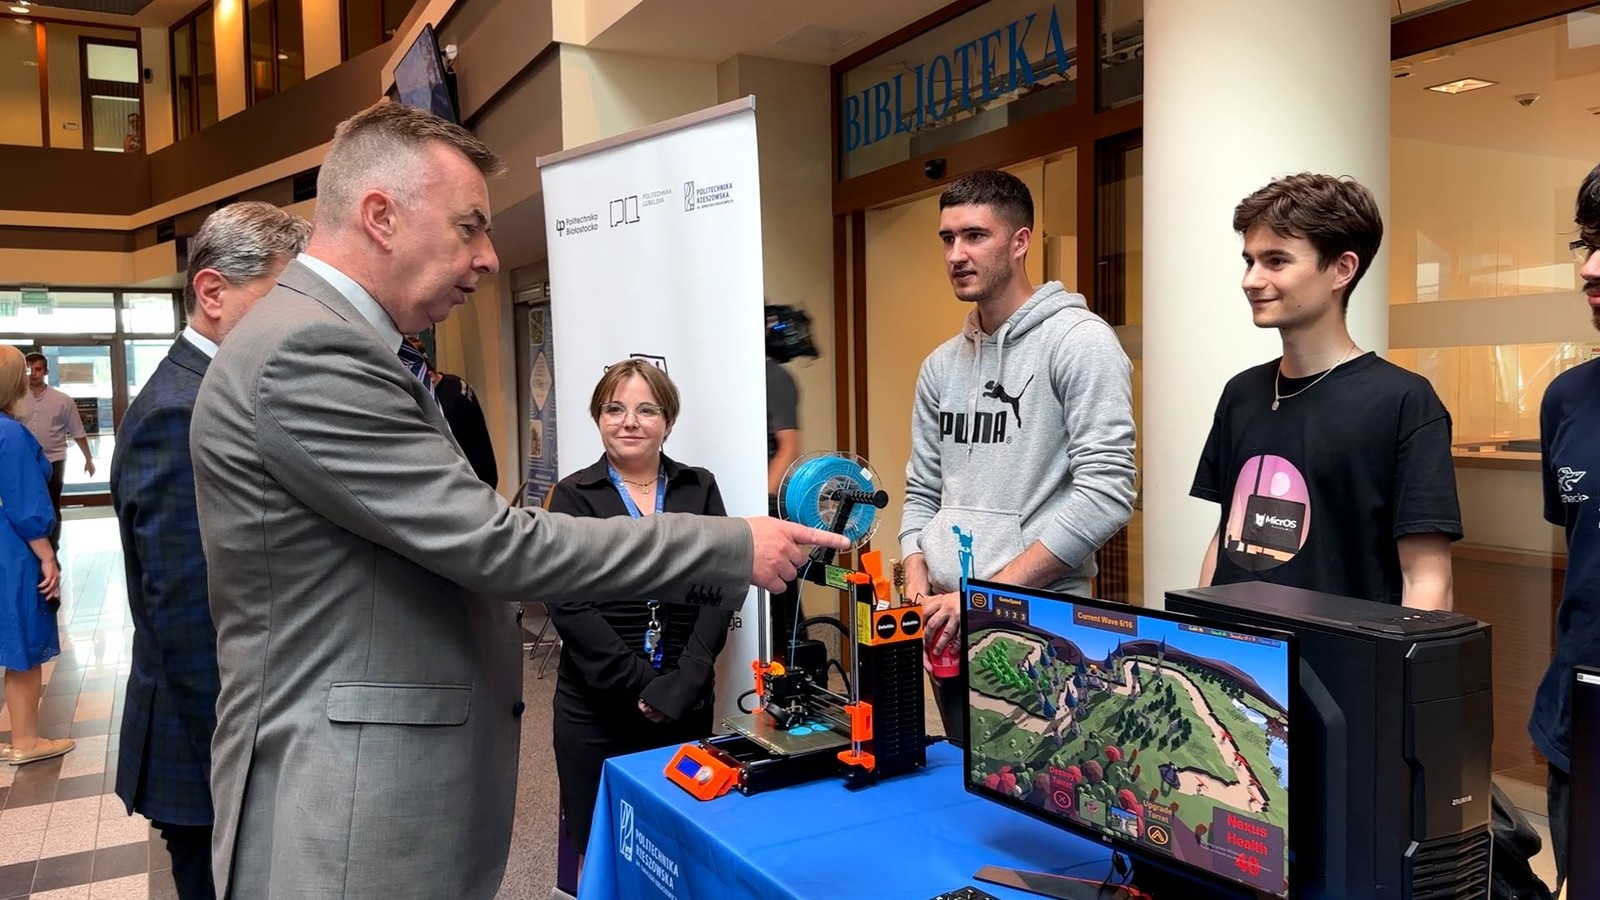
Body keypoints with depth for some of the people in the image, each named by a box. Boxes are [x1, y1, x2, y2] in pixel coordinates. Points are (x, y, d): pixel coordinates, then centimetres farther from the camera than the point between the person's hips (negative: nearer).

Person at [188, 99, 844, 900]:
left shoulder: (328, 340, 13)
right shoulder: (309, 350, -21)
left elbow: (461, 549, 10)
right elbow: (492, 545, -23)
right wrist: (730, 547, -16)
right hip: (347, 818, -10)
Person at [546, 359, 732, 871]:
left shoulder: (699, 488, 6)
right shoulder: (574, 496, 1)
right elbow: (570, 606, -8)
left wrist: (683, 683, -13)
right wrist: (641, 686, -14)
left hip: (686, 701, 1)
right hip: (597, 705, -1)